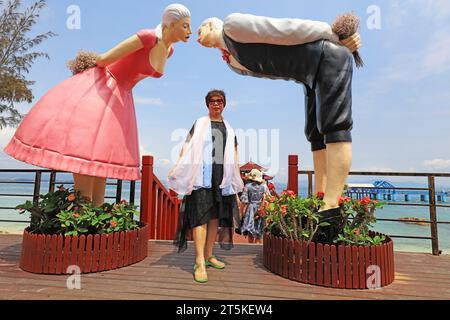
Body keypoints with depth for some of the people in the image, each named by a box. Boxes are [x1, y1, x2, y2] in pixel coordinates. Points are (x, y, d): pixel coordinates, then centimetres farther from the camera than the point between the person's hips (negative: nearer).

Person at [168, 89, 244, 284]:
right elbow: (187, 148, 2)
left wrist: (236, 180, 12)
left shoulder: (229, 129, 20)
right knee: (201, 216, -11)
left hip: (222, 176, 4)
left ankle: (209, 255, 19)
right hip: (202, 174, -4)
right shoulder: (199, 124, 9)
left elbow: (234, 156, 19)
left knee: (216, 217, 7)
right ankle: (200, 263, -10)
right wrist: (178, 173, -8)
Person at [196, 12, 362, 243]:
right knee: (316, 134, 1)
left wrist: (334, 35, -7)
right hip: (313, 74, 9)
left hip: (328, 58, -9)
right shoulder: (233, 64, 15)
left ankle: (331, 211, -25)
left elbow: (287, 29, -12)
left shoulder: (232, 24, -9)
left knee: (334, 128, -19)